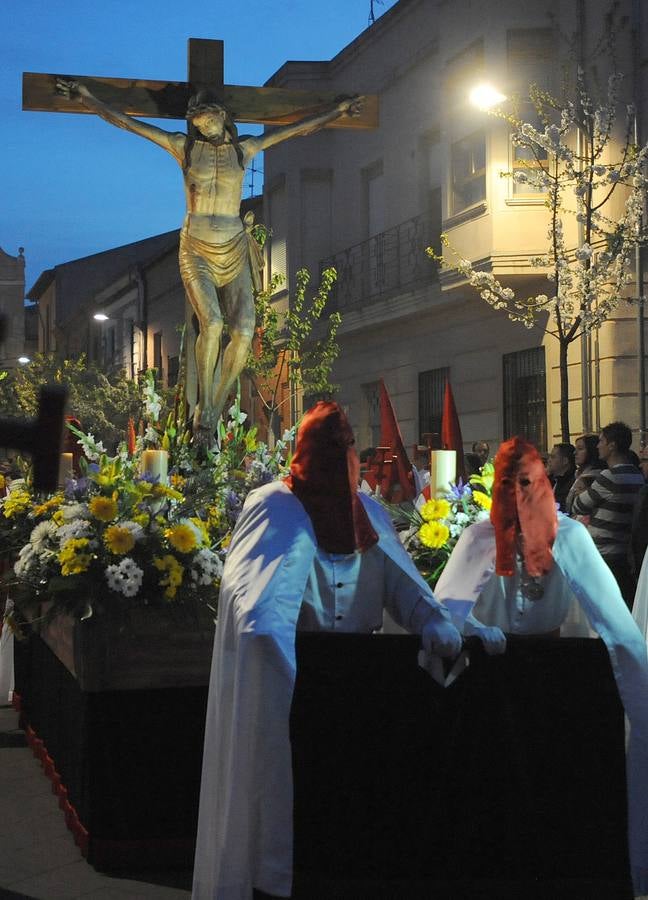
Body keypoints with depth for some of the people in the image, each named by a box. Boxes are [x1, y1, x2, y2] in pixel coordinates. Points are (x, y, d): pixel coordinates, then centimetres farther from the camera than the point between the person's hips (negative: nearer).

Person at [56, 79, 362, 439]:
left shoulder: (244, 149, 10)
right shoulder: (183, 146, 6)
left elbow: (300, 128, 19)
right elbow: (123, 120, 6)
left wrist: (339, 110, 24)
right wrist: (85, 96, 2)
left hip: (235, 252, 2)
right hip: (196, 251, -2)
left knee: (244, 332, -16)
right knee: (211, 324, -25)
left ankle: (217, 406, 2)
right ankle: (204, 408, -10)